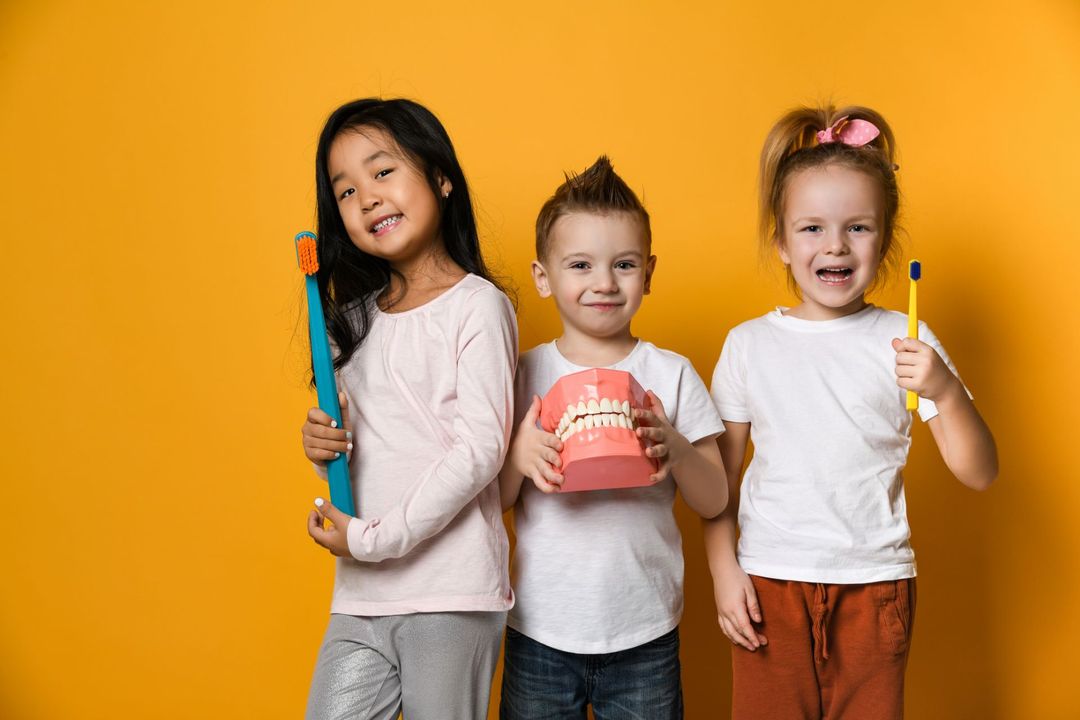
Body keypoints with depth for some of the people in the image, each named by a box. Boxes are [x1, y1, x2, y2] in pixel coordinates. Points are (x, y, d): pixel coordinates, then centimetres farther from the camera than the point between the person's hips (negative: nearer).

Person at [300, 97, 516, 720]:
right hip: (360, 596, 6)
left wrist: (375, 537, -14)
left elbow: (481, 449, -14)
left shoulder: (477, 304, -8)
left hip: (451, 596, -5)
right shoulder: (358, 317, 11)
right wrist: (326, 443, -3)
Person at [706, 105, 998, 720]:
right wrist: (723, 570, -1)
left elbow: (979, 474, -4)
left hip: (875, 581, 0)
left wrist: (947, 390, -19)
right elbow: (718, 476, 7)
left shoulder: (906, 342, -1)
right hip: (769, 581, 1)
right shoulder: (749, 344, 1)